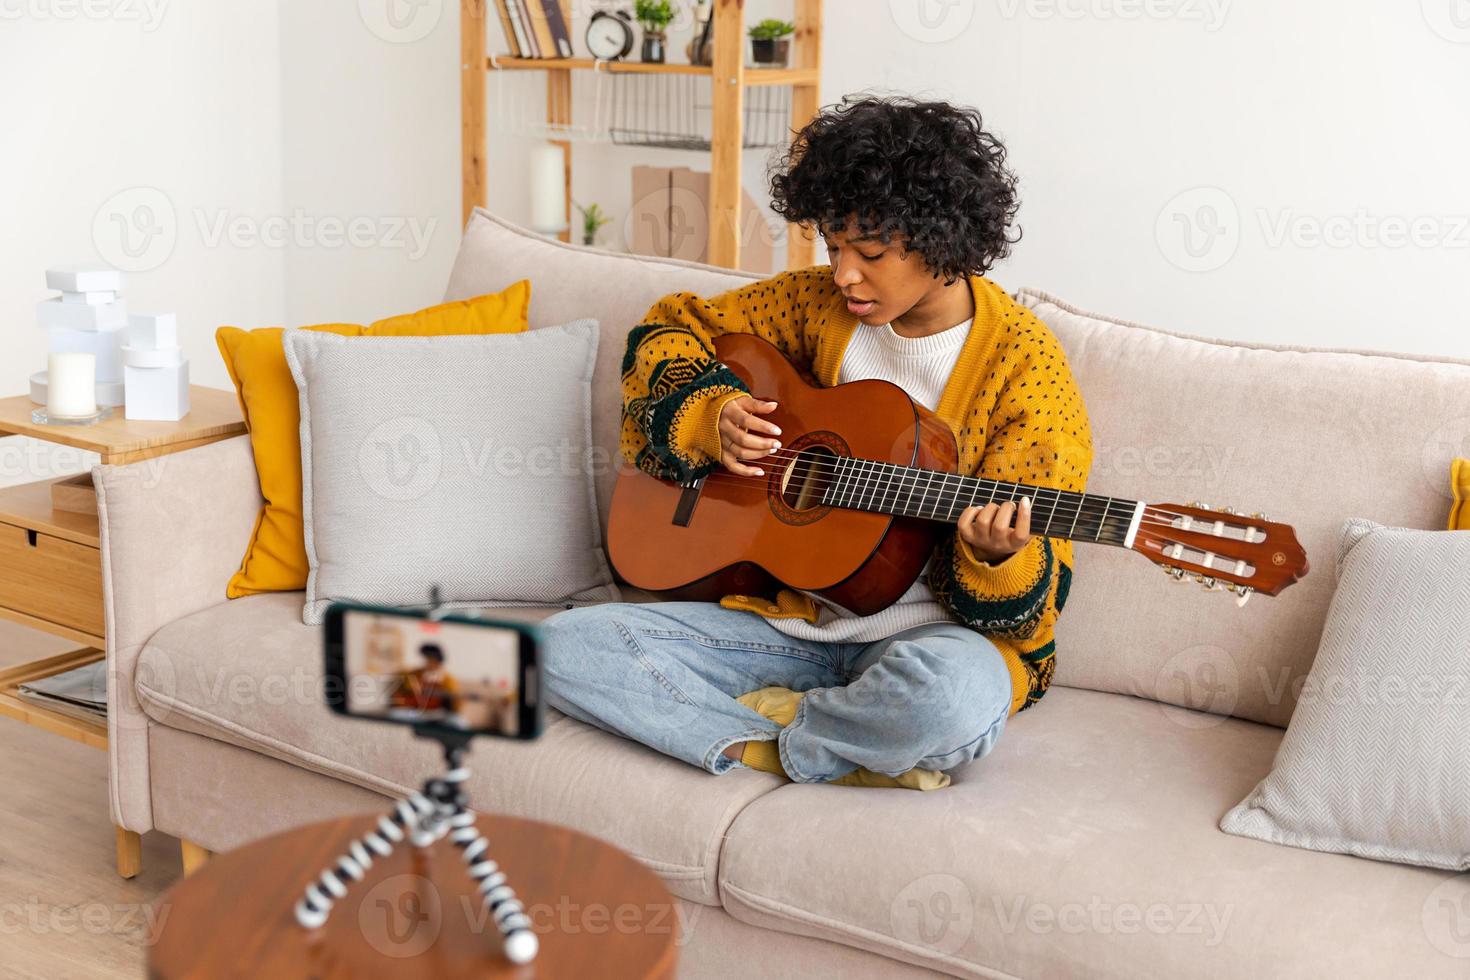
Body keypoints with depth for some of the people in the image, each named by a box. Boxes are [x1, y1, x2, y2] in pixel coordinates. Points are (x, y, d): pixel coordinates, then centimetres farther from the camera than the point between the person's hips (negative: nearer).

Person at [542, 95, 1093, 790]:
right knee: (563, 647, -14)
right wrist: (709, 414, -4)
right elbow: (671, 329, 16)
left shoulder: (1025, 366, -10)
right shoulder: (821, 302, 3)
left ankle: (760, 724, -11)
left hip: (920, 633, -4)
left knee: (959, 700, -42)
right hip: (791, 615, 5)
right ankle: (855, 752, -16)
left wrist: (997, 558, -33)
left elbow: (1030, 602, -9)